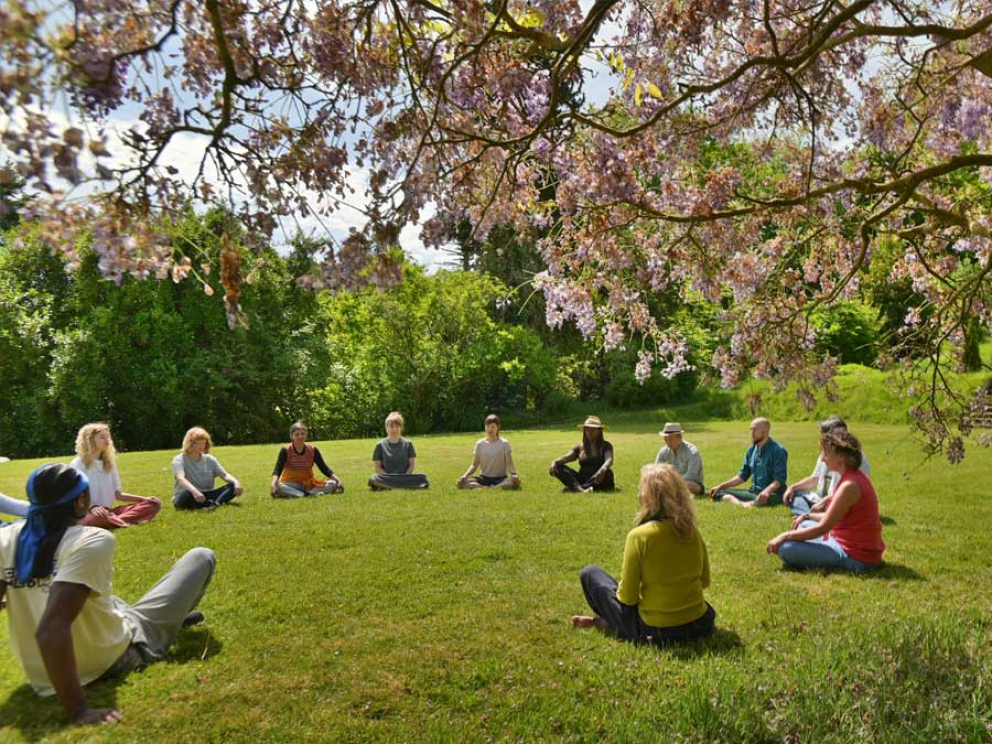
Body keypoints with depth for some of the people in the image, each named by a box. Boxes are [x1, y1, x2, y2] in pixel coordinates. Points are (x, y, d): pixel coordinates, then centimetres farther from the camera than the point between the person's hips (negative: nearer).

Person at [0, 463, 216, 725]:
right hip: (116, 659, -6)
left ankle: (174, 618, 43)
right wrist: (78, 710, -33)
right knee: (202, 557, 6)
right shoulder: (93, 540, -25)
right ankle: (173, 620, 36)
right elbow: (51, 629, -35)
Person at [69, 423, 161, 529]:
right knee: (99, 518, -46)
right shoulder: (78, 465, -3)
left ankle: (116, 520, -31)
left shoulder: (109, 463, 15)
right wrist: (92, 507, -33)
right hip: (88, 513, -7)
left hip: (107, 511, 7)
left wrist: (144, 498, 2)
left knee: (154, 504, -12)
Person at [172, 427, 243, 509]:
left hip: (206, 496, 5)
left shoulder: (210, 459, 10)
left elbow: (225, 475, 2)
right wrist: (194, 491, -45)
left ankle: (215, 504, -43)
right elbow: (180, 479, -25)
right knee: (188, 494, -40)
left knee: (233, 487, -18)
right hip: (183, 498, -5)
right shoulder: (179, 460, -6)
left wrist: (236, 482, -22)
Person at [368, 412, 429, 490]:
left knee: (422, 476, -29)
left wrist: (405, 477, -11)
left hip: (405, 477, 1)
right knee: (373, 479, -33)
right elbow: (377, 467, 3)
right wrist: (389, 478, -13)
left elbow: (412, 464, 7)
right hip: (387, 478, -1)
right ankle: (405, 486, -35)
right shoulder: (380, 445, 7)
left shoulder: (408, 444, 11)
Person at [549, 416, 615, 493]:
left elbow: (609, 460, -17)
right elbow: (565, 457, -1)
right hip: (582, 480, 3)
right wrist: (555, 462, -24)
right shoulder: (580, 447, 14)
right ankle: (580, 488, -42)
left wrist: (602, 470, -40)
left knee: (607, 473, -36)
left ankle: (574, 487, -39)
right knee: (557, 468, -17)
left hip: (598, 481, -3)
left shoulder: (606, 446, 4)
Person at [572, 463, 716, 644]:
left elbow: (627, 598, -14)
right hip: (700, 625, 5)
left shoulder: (639, 536, -19)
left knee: (589, 573, 8)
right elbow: (704, 581, 11)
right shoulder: (692, 531, -3)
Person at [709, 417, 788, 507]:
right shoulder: (751, 450, 11)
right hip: (753, 492, 7)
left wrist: (767, 491, -37)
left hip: (771, 494, -7)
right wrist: (721, 486, 9)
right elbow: (743, 476, 17)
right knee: (718, 492, -9)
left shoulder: (778, 451, -10)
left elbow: (780, 479, -18)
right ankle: (742, 504, -35)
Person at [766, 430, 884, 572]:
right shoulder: (857, 477, 6)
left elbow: (822, 527, -21)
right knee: (804, 526, 25)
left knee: (786, 549, -21)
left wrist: (785, 536, -15)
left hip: (855, 557, -10)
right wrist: (808, 516, 15)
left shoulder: (849, 486, -24)